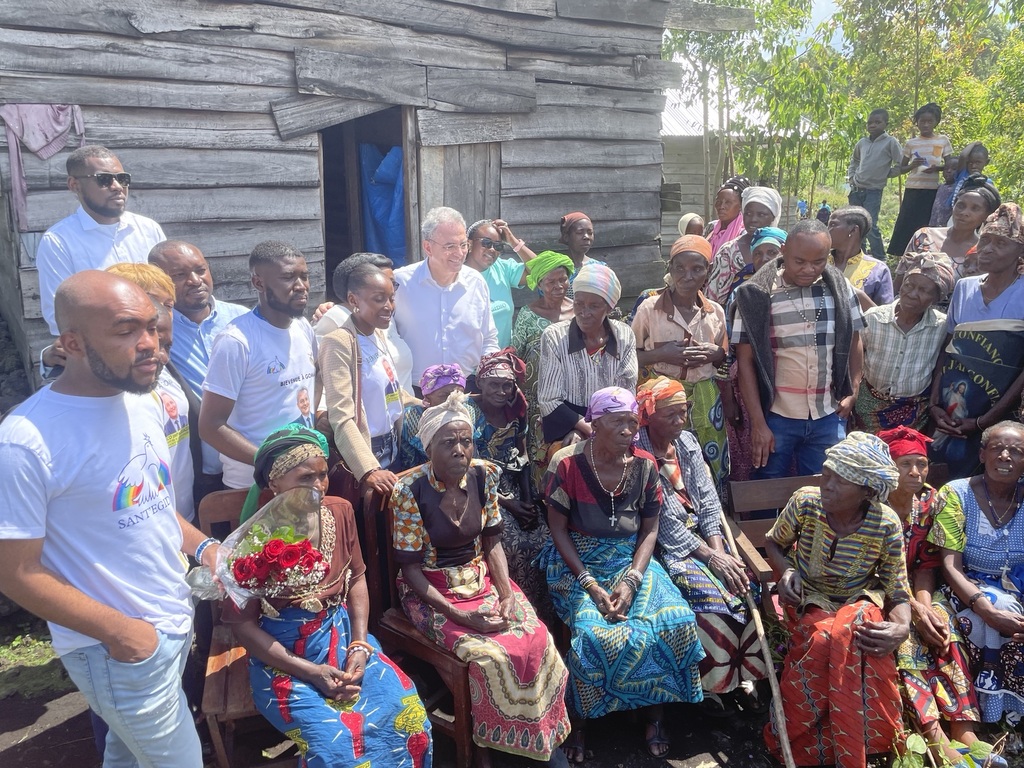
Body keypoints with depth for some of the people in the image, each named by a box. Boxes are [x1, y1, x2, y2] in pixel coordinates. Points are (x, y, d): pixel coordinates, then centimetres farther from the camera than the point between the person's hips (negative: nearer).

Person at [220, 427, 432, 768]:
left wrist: (359, 646, -6)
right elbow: (242, 623, -12)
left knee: (410, 715, -13)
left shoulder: (340, 511, -5)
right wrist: (308, 671, -16)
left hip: (341, 635, 4)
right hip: (282, 655, -4)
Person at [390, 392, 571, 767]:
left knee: (537, 640, -17)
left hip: (481, 577, 4)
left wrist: (507, 594, -10)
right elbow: (410, 569, -13)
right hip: (433, 591, -4)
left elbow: (492, 542, 4)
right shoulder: (409, 491, -18)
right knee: (489, 655, -24)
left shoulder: (482, 476, -4)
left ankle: (546, 737, 3)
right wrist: (458, 614, -20)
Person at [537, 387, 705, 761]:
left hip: (632, 560, 3)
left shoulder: (644, 465, -4)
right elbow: (558, 529, -9)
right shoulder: (567, 463, -13)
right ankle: (578, 723, -2)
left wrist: (632, 580, -14)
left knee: (677, 622, -18)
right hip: (578, 562, -3)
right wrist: (590, 584, -17)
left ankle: (655, 716, 5)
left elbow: (650, 530, 1)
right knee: (594, 633, -28)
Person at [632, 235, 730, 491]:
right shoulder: (649, 308, -6)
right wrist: (661, 354, -16)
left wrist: (710, 354, -6)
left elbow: (724, 354, 16)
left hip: (704, 397, 3)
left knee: (712, 458, 4)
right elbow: (630, 356, 0)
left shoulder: (715, 312, 3)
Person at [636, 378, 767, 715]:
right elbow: (663, 522, -16)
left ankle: (741, 677, -3)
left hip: (702, 534, 6)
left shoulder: (687, 442, 7)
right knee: (712, 595, -26)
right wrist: (709, 556, -18)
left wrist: (718, 549, -8)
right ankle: (713, 684, -8)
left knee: (742, 584, -16)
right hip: (667, 545, -6)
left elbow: (708, 500, 5)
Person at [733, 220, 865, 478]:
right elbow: (746, 360, -7)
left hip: (828, 418, 2)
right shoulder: (757, 295, -10)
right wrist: (758, 423, -9)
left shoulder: (840, 288, 0)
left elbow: (853, 340, 13)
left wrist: (853, 390, 2)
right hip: (776, 417, -2)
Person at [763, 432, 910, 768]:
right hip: (809, 600, 0)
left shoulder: (886, 525, -16)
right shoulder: (804, 502, -15)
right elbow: (773, 542, 5)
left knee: (848, 634, -36)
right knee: (822, 640, -35)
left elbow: (898, 592, -8)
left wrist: (901, 628, -30)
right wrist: (785, 570, -16)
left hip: (860, 601, 0)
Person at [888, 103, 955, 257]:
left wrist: (937, 168, -14)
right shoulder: (911, 143, 6)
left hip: (933, 190, -1)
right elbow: (901, 169, 9)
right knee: (907, 225, -4)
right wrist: (912, 166, -12)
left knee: (930, 226, -1)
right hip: (913, 189, 1)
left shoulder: (943, 141, 5)